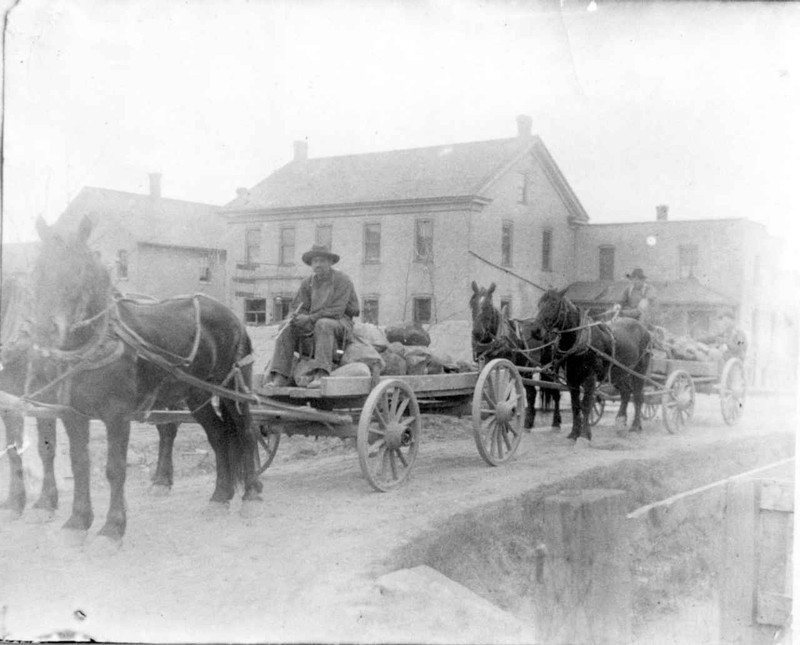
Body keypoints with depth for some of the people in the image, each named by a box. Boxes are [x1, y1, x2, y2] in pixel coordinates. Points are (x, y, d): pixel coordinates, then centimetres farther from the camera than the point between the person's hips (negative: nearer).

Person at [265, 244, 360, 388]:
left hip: (340, 324, -6)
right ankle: (279, 377, -26)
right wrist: (298, 317, -21)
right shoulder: (307, 283, 8)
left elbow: (336, 311, -18)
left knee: (323, 325, -38)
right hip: (313, 325, 6)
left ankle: (320, 374, -50)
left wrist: (310, 318, -23)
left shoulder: (342, 281, -10)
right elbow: (298, 308, 5)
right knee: (288, 330, -17)